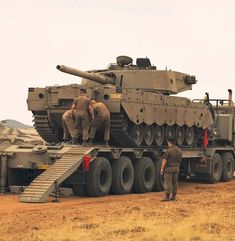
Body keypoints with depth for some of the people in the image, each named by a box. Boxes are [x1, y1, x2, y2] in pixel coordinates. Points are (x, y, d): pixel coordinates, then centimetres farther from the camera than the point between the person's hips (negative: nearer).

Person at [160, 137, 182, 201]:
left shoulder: (168, 151, -15)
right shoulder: (179, 150, 8)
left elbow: (164, 160, -17)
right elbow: (180, 160, 14)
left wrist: (162, 168, -12)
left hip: (169, 168, -7)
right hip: (176, 168, 7)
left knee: (168, 182, -5)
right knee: (175, 182, 11)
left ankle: (167, 196, -6)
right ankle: (173, 196, 14)